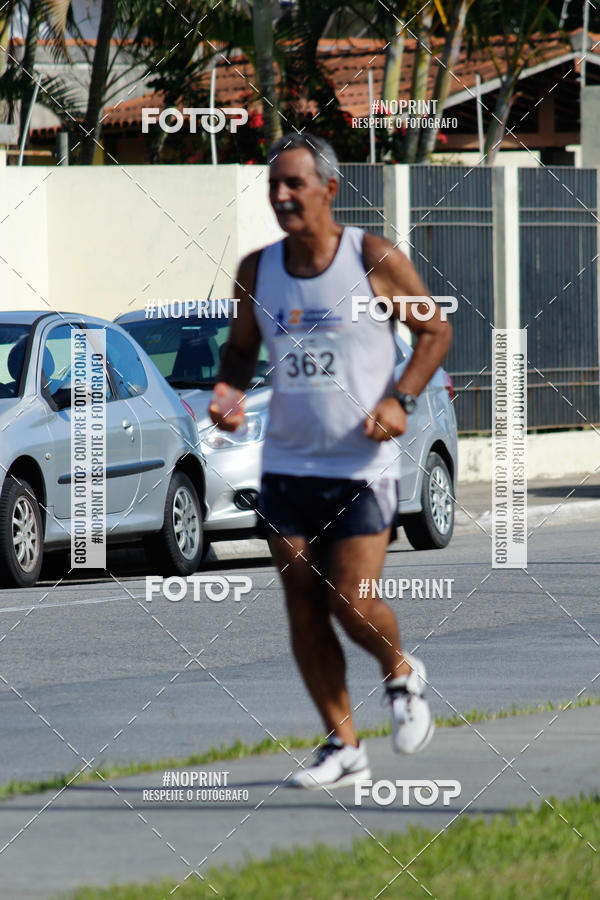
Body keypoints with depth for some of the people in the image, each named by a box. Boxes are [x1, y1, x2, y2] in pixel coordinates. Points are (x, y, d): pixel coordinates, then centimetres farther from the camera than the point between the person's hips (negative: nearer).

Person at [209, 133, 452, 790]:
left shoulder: (375, 260, -7)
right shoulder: (256, 271, 4)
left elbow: (434, 330, 2)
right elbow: (241, 347, 18)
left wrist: (399, 398, -12)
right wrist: (230, 390, -4)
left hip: (363, 466, -4)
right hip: (286, 463, 4)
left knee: (352, 604, -12)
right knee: (304, 612, 2)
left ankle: (401, 674, 21)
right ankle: (343, 747, 12)